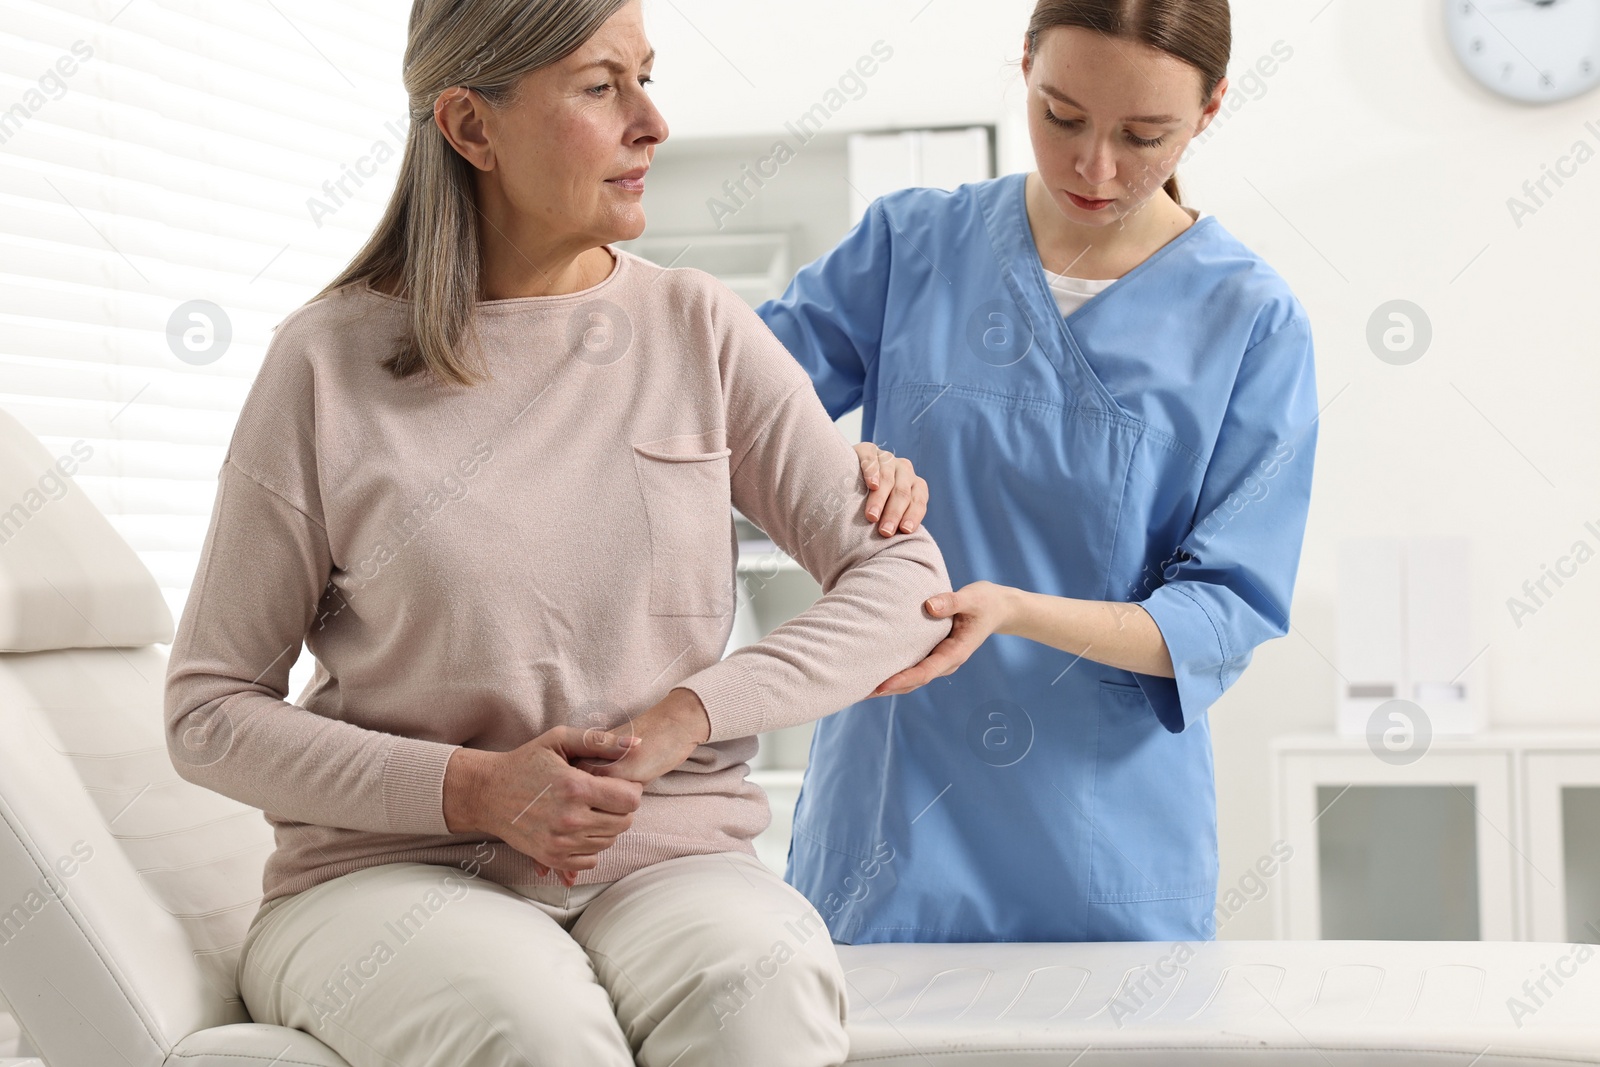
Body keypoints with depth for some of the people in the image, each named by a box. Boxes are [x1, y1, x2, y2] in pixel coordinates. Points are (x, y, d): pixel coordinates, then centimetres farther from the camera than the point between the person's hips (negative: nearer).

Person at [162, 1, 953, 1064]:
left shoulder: (700, 331, 6)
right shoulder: (328, 364, -1)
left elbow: (906, 579, 3)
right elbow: (210, 712, 1)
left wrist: (682, 717, -12)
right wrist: (474, 790, -13)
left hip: (665, 863, 2)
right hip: (392, 872, -1)